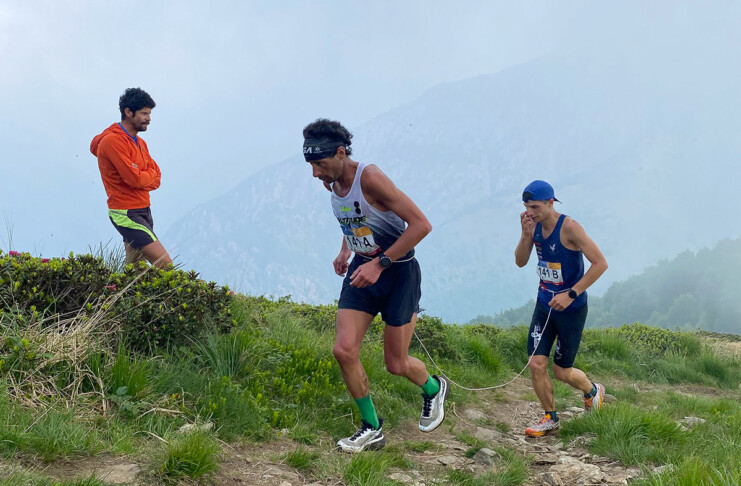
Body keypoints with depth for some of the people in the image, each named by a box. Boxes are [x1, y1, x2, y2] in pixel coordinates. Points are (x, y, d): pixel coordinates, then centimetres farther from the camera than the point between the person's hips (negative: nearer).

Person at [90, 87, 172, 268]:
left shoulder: (139, 142, 15)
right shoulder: (113, 141, -15)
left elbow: (156, 179, 11)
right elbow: (134, 178, -21)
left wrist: (142, 178, -10)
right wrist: (150, 175, 0)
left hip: (143, 211, 9)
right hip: (126, 213, -9)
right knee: (166, 265, -15)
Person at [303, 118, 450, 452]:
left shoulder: (369, 178, -25)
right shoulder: (331, 184, -1)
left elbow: (421, 224, -28)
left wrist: (379, 263, -28)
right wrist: (346, 250, 9)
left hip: (398, 271, -6)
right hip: (362, 269, 6)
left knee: (396, 365, 1)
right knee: (344, 350, -10)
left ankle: (434, 388, 35)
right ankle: (371, 429, 6)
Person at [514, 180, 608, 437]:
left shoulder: (569, 228, -22)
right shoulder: (536, 225, -2)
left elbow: (600, 263, -23)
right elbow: (521, 262, 3)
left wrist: (571, 294, -25)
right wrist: (526, 235, -16)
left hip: (571, 309, -5)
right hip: (544, 305, 5)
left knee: (561, 372, 5)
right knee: (536, 365, -2)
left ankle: (592, 391, 37)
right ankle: (550, 417, 18)